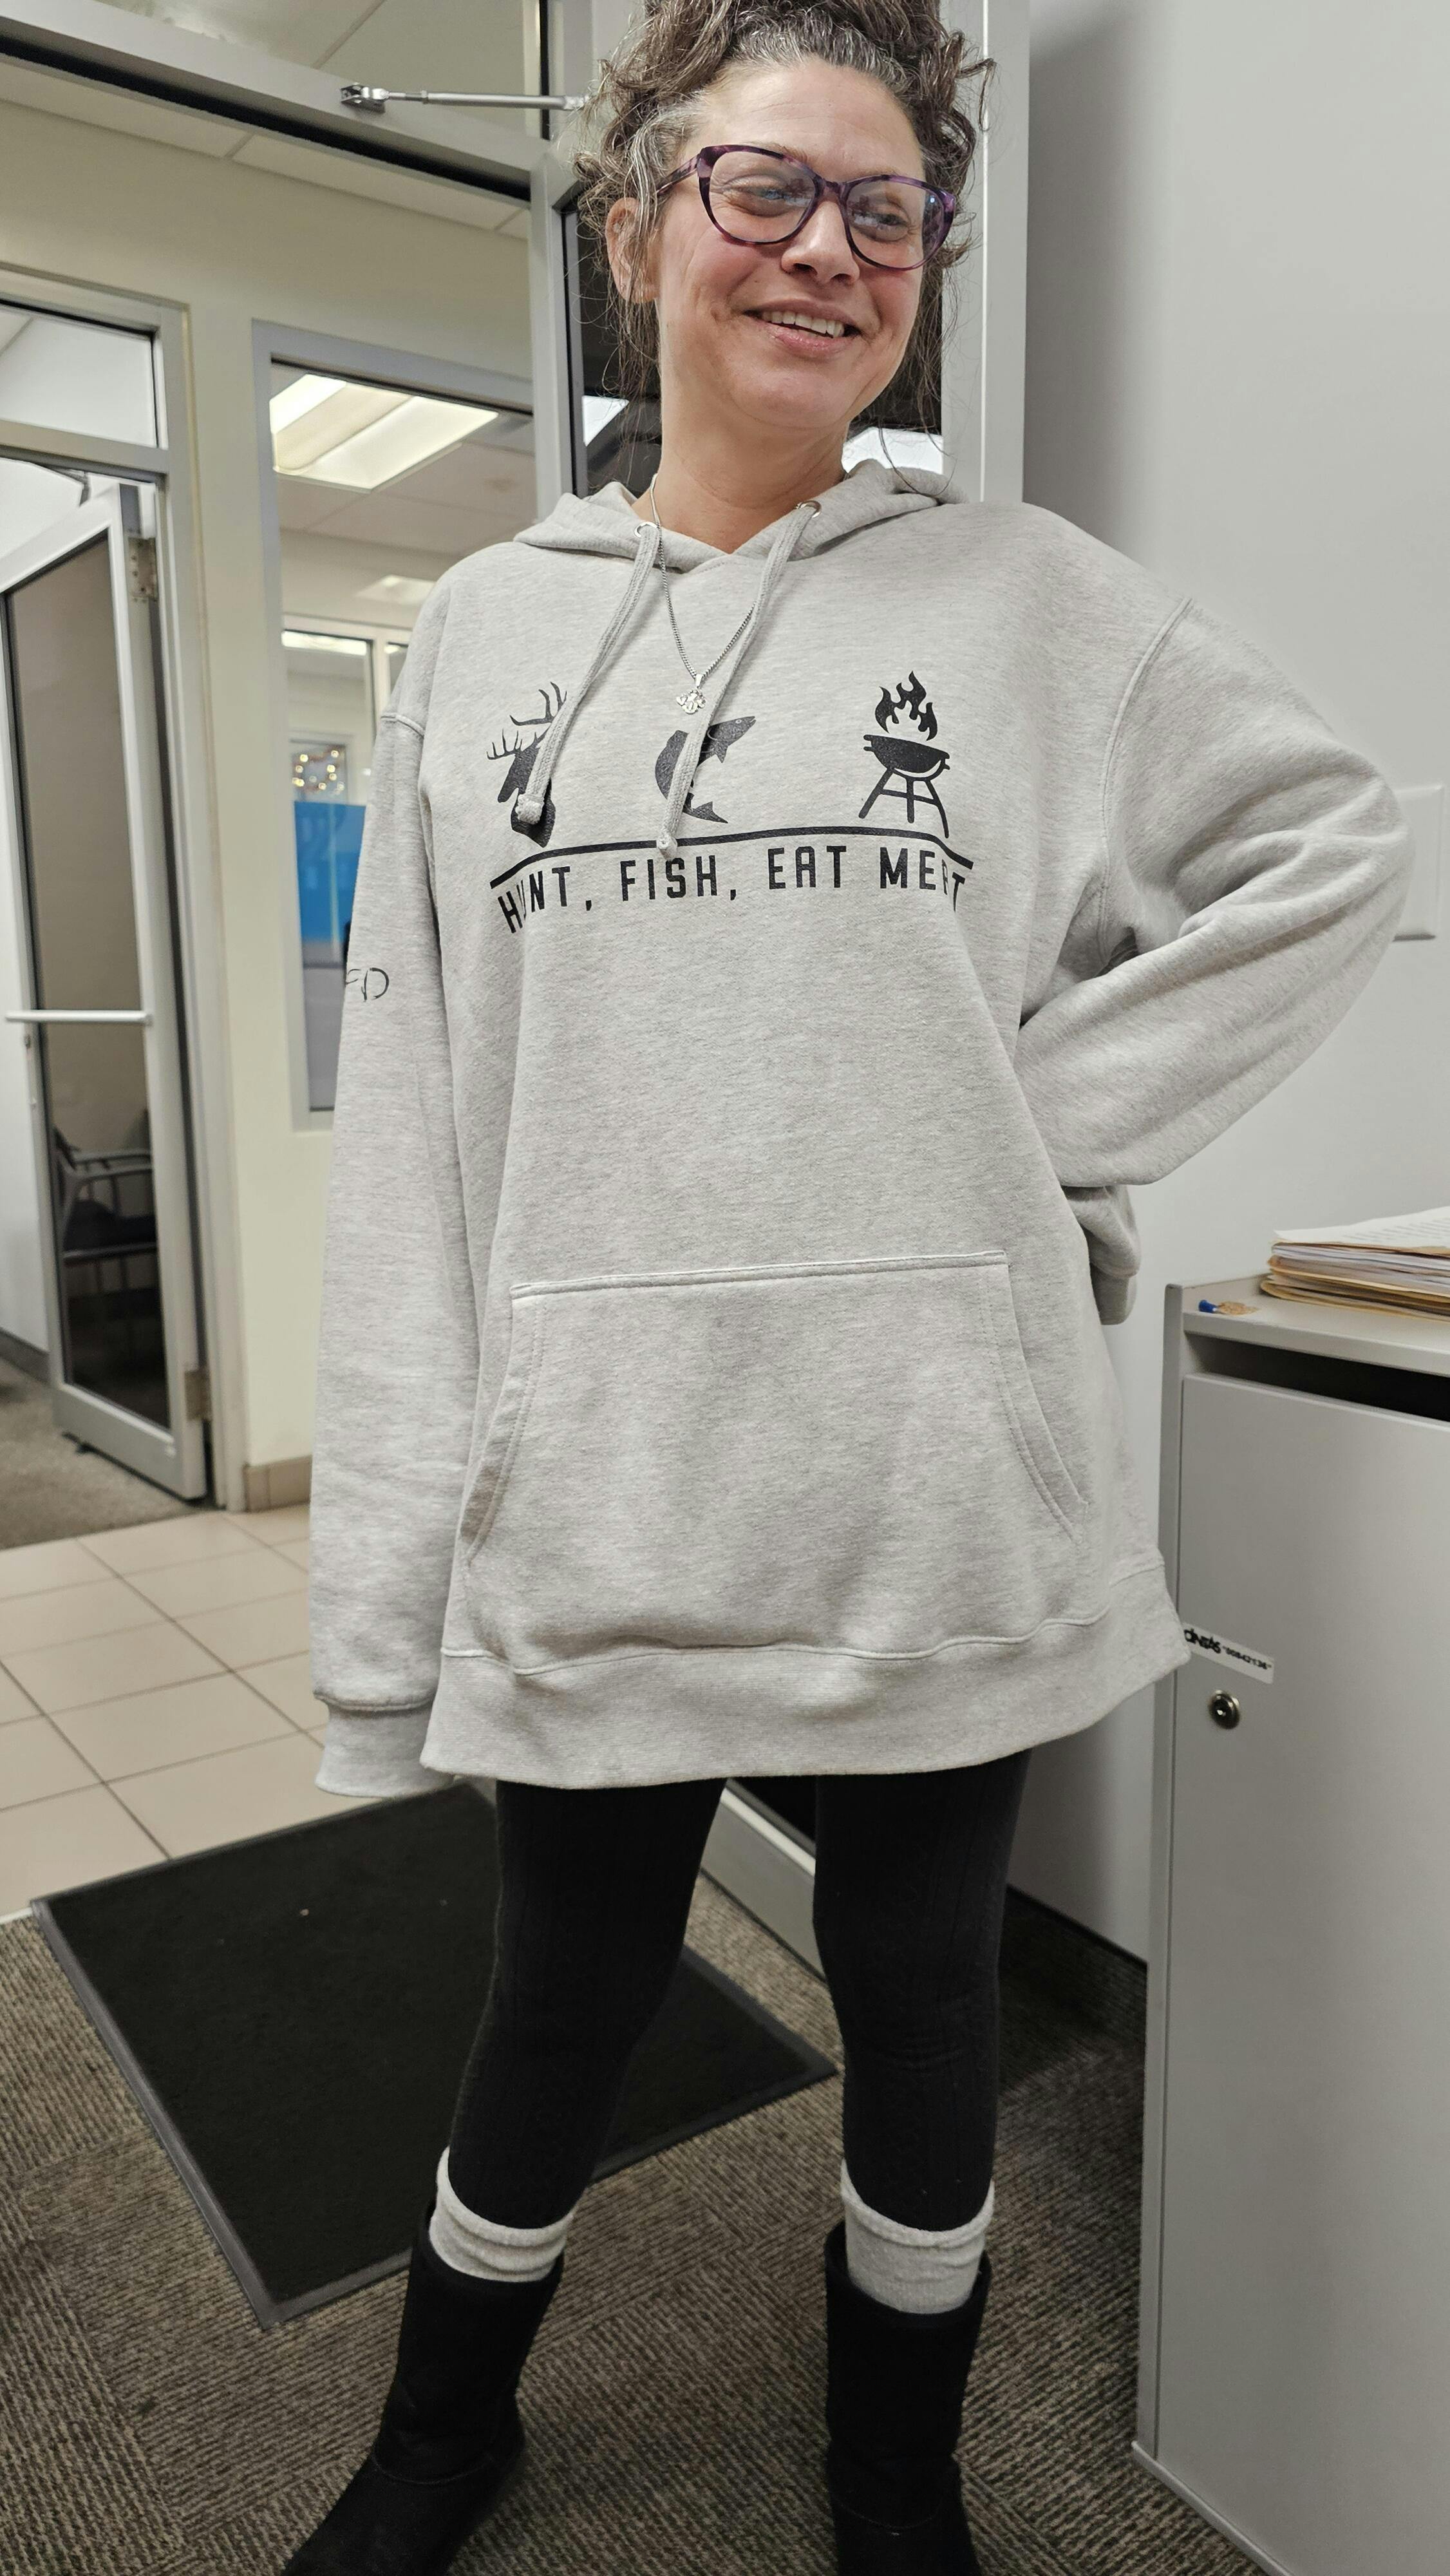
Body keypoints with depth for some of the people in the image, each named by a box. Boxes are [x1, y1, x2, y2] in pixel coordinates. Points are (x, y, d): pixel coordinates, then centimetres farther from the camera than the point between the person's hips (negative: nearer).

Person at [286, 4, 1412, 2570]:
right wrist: (381, 1584, -1)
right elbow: (406, 1127, 2)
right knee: (565, 1999, 18)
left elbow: (1331, 852, 7)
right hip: (592, 1501, 1)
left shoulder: (1029, 596, 3)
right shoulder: (485, 632, 6)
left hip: (937, 1495, 0)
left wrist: (1059, 1103, -5)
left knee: (922, 1996, 17)